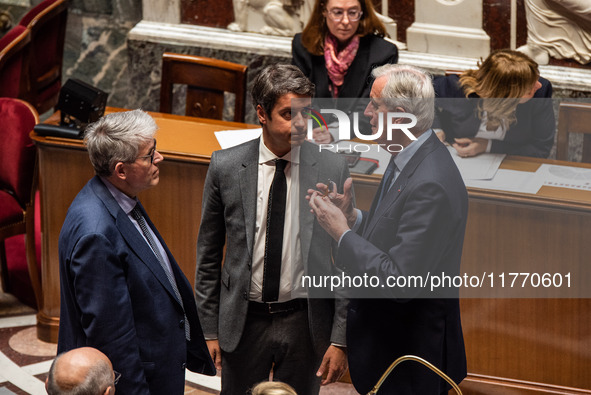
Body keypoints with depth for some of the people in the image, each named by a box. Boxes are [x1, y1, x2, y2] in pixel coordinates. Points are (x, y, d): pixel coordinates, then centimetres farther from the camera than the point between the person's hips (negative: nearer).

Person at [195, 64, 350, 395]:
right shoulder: (226, 167, -4)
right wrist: (209, 328, 3)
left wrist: (340, 339, -4)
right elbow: (208, 254, 4)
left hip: (305, 321, 0)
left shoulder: (333, 169, -6)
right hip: (244, 319, 0)